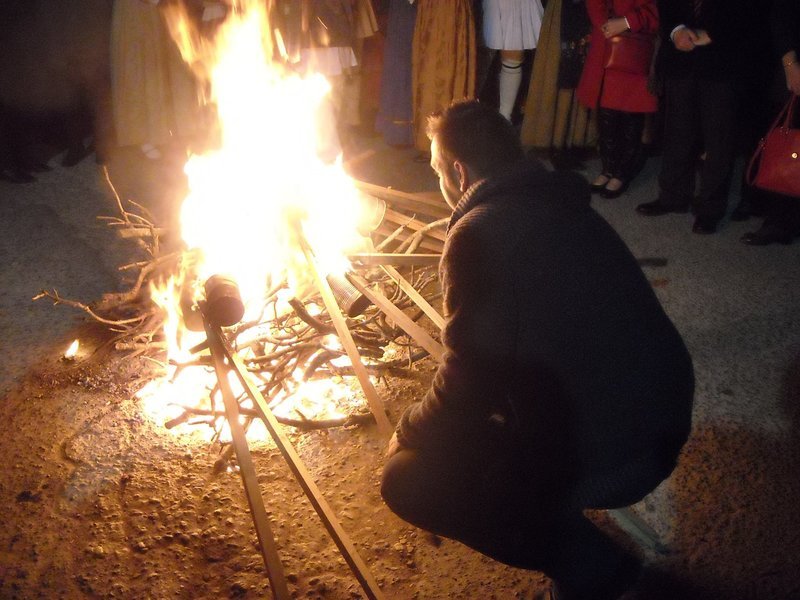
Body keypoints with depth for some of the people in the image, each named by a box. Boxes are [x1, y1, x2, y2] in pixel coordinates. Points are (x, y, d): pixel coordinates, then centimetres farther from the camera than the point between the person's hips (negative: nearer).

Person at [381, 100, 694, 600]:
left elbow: (470, 381, -14)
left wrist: (407, 432, 6)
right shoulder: (561, 205, 9)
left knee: (407, 480, 1)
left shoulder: (480, 233, -18)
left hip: (607, 458, -9)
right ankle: (557, 512, 23)